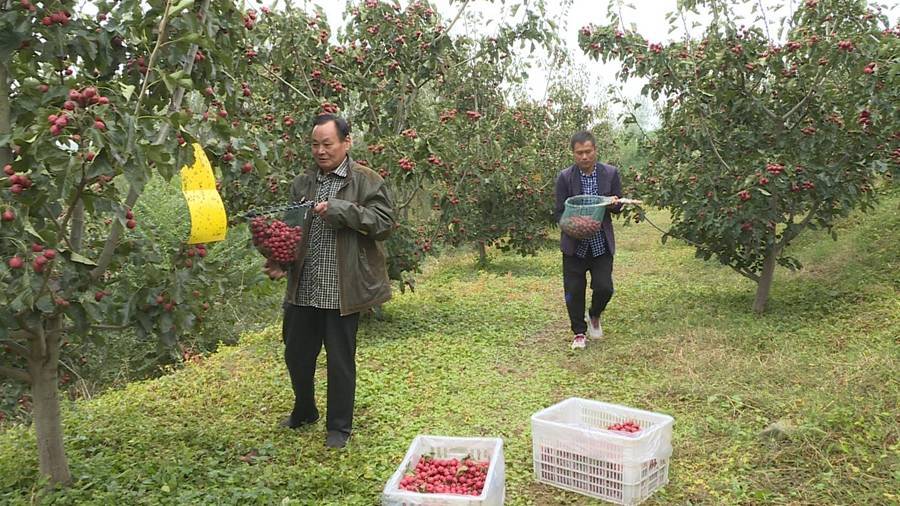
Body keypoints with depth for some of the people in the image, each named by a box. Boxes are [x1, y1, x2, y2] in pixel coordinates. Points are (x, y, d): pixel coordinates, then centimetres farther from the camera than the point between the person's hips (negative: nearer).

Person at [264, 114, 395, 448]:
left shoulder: (367, 180, -2)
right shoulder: (302, 183, 11)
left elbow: (384, 223, -11)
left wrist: (340, 209, -19)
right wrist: (280, 263, -2)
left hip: (342, 291, -5)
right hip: (303, 289, 5)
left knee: (340, 359, 7)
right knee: (296, 354, 16)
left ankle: (339, 427, 25)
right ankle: (304, 412, 41)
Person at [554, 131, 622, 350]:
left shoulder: (611, 173, -2)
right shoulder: (565, 177, -6)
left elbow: (618, 207, 6)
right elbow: (560, 212, -2)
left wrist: (614, 203, -18)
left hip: (601, 243, 1)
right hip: (574, 243, -1)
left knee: (604, 287, -4)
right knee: (574, 291, 2)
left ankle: (594, 316, 29)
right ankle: (579, 332, 22)